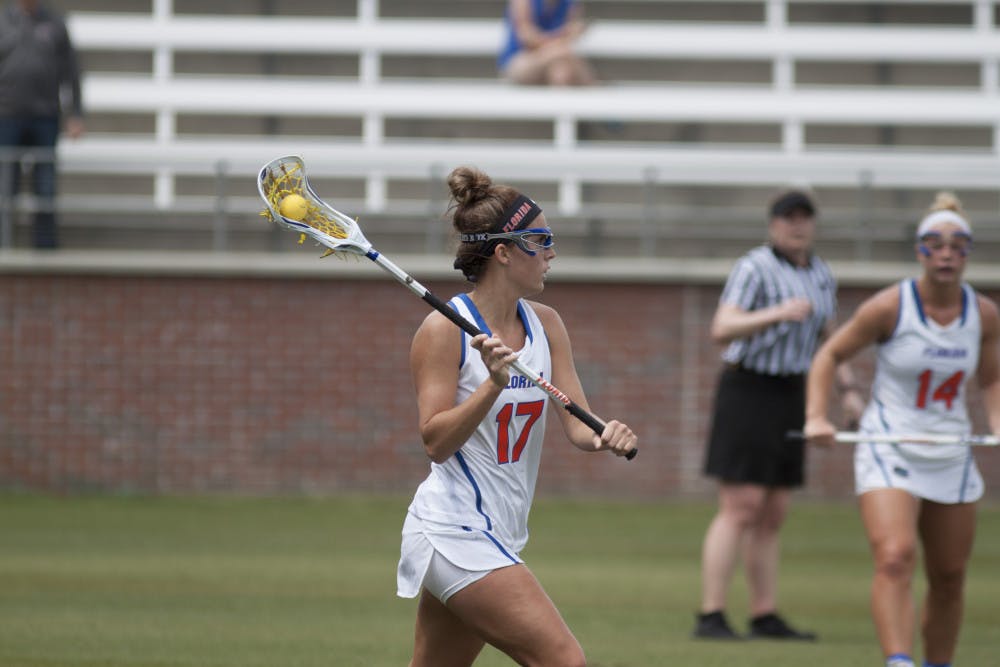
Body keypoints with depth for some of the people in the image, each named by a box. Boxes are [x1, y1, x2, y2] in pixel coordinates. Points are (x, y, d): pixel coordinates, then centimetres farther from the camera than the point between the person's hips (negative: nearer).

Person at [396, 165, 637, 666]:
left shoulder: (545, 325, 8)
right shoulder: (445, 331, -12)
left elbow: (576, 425, 3)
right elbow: (435, 442, -16)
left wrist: (605, 437, -19)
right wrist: (493, 383, -28)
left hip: (495, 539, 8)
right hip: (454, 531, -8)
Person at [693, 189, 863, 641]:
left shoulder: (821, 275, 10)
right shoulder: (754, 269, -13)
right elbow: (721, 330, -25)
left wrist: (848, 391, 8)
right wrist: (777, 313, -38)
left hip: (789, 399, 8)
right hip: (748, 394, -8)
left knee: (771, 517, 10)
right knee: (740, 510, -12)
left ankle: (765, 617, 14)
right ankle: (710, 617, -12)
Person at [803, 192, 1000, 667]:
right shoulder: (890, 307, -11)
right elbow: (830, 355, 0)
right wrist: (816, 417, -12)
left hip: (951, 460, 5)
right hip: (888, 453, -5)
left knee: (949, 578, 8)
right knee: (895, 558, -24)